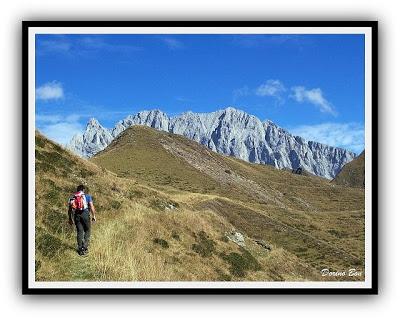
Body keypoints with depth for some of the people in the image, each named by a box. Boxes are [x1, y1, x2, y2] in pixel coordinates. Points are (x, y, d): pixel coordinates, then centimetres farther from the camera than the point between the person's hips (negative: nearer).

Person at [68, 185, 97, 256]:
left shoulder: (72, 197, 14)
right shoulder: (87, 196, 6)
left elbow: (69, 209, 13)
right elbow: (92, 207, -1)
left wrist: (70, 219, 20)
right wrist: (94, 216, 7)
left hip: (76, 215, 3)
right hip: (85, 214, -3)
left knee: (79, 231, 9)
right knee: (87, 231, 10)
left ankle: (80, 249, 9)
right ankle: (85, 247, 3)